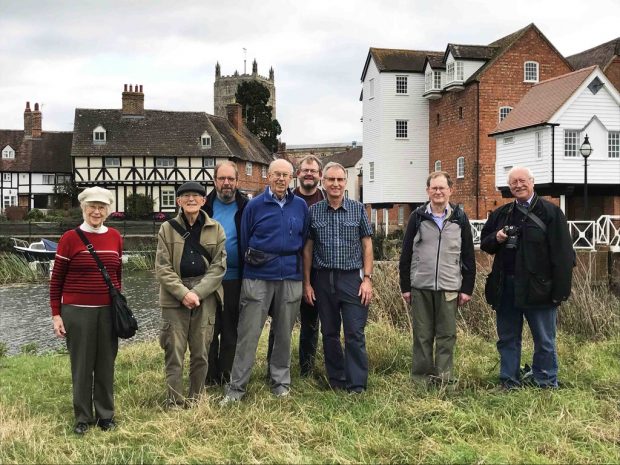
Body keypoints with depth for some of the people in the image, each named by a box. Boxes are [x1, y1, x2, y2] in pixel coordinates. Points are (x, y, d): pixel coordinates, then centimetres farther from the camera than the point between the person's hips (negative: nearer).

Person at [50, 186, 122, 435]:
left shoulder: (115, 237, 5)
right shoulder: (70, 238, -6)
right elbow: (56, 279, -2)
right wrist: (56, 314, -4)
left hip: (108, 311, 3)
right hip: (77, 311, -3)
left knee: (106, 364, 10)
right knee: (82, 365, 6)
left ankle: (106, 414, 22)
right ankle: (83, 417, 19)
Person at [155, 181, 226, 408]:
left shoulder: (215, 229, 5)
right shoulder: (167, 228, 3)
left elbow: (219, 266, 0)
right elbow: (162, 267, -2)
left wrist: (197, 293, -10)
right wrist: (183, 293, -13)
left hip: (205, 296, 1)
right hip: (175, 296, -1)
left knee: (201, 353, 6)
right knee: (174, 352, -1)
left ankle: (196, 400, 21)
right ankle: (175, 402, 10)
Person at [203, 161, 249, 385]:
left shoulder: (246, 207, -1)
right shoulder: (205, 206, 3)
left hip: (235, 279, -1)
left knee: (231, 330, 10)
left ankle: (227, 376, 22)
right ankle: (209, 376, 20)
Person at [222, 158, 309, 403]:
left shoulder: (300, 206, 7)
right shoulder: (255, 205, 1)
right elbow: (244, 241, 6)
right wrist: (251, 259, 9)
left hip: (290, 278, 3)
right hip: (257, 276, -2)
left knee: (284, 333, 11)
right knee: (248, 333, -2)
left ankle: (281, 382, 23)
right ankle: (236, 387, 5)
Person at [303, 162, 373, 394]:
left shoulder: (357, 209, 2)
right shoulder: (313, 211, 4)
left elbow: (367, 244, 3)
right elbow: (308, 248, 7)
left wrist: (367, 278, -4)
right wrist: (307, 283, 4)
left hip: (352, 279, -2)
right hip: (323, 280, 2)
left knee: (355, 334, -4)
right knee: (329, 333, 10)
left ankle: (357, 385, 3)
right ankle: (336, 381, 23)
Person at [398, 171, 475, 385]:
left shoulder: (460, 218, 4)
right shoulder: (418, 217, 3)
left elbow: (468, 256, 6)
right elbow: (406, 254, 5)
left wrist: (467, 288, 2)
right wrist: (405, 287, 2)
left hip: (449, 287, 0)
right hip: (420, 286, 0)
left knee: (447, 335, 4)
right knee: (422, 335, 6)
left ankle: (444, 378, 14)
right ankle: (421, 376, 16)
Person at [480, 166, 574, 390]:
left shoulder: (551, 212, -3)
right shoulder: (500, 214, 13)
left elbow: (563, 254, -8)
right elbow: (484, 243, 19)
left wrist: (560, 288, -14)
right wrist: (496, 239, -4)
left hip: (538, 287, -4)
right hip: (505, 287, 5)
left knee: (544, 341, 5)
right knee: (507, 338, 12)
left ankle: (546, 383, 18)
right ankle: (509, 381, 23)